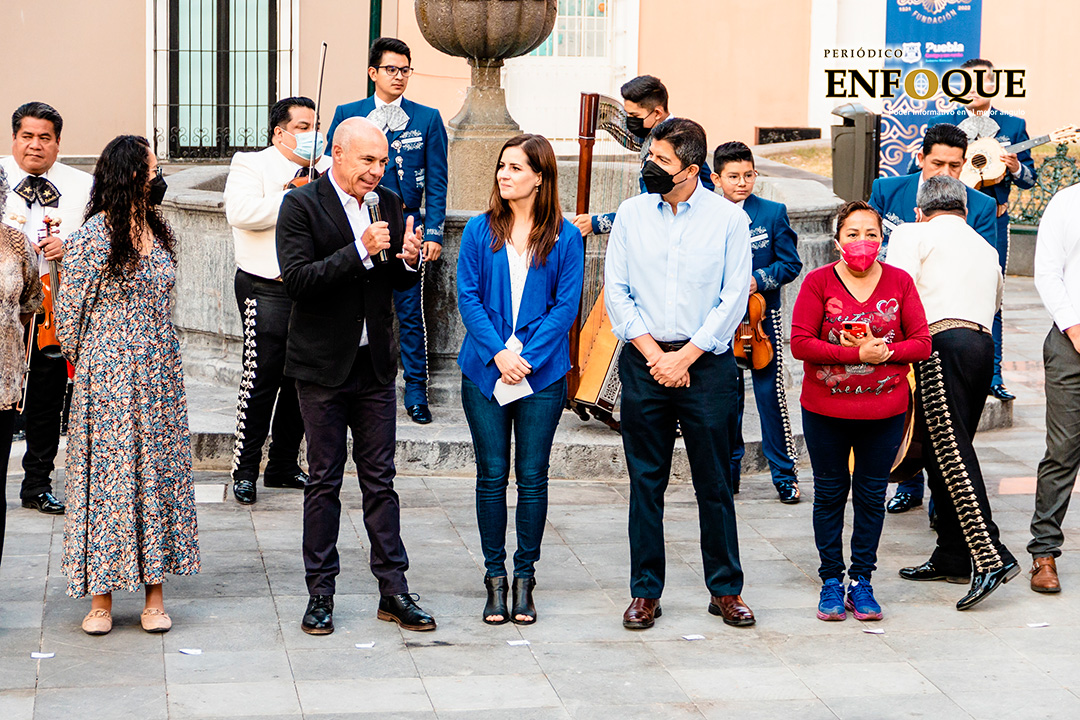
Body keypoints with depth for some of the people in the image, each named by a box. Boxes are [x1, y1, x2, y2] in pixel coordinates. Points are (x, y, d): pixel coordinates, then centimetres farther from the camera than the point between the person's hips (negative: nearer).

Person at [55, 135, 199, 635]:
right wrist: (89, 365, 6)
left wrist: (161, 360, 17)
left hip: (160, 377, 6)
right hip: (108, 380, -6)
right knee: (107, 477, -1)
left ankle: (154, 596, 12)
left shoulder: (158, 232, 10)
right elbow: (68, 312, -5)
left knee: (159, 474, 6)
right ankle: (101, 598, 7)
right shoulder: (93, 237, -11)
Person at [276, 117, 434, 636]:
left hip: (375, 364, 4)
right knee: (324, 480, 4)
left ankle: (394, 591, 12)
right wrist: (361, 251, -26)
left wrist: (408, 260, -9)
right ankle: (320, 594, 13)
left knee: (380, 479, 7)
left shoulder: (388, 204, 7)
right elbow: (297, 280, -19)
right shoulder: (301, 205, -8)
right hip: (323, 365, -4)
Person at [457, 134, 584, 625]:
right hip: (485, 372, 1)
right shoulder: (479, 231, 4)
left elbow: (566, 305, -3)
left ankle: (524, 576, 14)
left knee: (533, 476, 3)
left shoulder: (564, 238, 1)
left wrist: (527, 357, -13)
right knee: (491, 475, 4)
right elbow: (468, 297, 0)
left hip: (542, 375, -1)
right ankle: (495, 576, 14)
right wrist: (498, 353, -13)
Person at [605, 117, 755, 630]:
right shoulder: (632, 213, 6)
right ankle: (645, 592, 13)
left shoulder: (729, 219, 0)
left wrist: (684, 356, -9)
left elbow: (734, 298, -4)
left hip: (707, 363, -2)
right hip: (644, 362, 2)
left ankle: (725, 590, 14)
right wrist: (652, 351, -7)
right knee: (646, 482, 5)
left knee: (715, 482, 3)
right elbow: (615, 291, 4)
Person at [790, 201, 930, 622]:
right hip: (826, 409, -1)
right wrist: (856, 353, -18)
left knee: (872, 494, 6)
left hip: (885, 410, 1)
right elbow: (800, 343, -11)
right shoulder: (818, 282, -4)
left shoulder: (899, 282, 1)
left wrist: (884, 351, -18)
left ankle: (862, 582, 17)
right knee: (830, 493, 8)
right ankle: (831, 582, 19)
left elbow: (921, 344, -1)